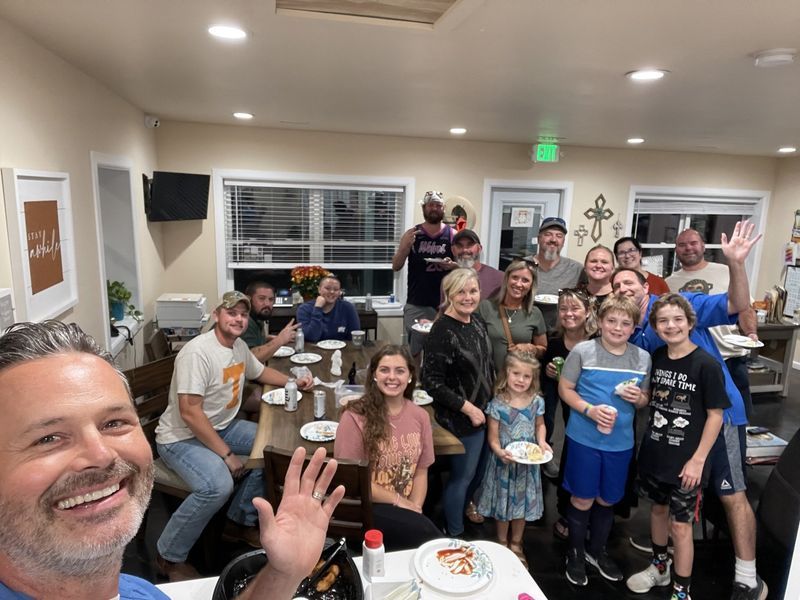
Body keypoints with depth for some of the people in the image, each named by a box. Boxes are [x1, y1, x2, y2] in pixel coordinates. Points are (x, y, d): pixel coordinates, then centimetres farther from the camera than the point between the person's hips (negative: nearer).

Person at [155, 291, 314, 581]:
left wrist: (294, 382, 7)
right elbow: (190, 413, -28)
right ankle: (169, 557, -5)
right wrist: (227, 454, -25)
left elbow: (260, 371, 23)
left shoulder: (240, 346, 2)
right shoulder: (197, 352, -25)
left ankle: (241, 521, 14)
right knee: (218, 485, -32)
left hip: (222, 426, 9)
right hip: (181, 437, -9)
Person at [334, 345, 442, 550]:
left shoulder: (420, 416, 3)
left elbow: (421, 471, 8)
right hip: (363, 507, -5)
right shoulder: (355, 417, -13)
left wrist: (414, 508, -8)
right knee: (425, 533, -26)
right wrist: (398, 501, -10)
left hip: (404, 510, 5)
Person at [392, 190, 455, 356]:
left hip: (444, 304, 0)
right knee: (412, 351, 6)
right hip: (416, 304, 0)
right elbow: (396, 266, 2)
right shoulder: (412, 234, 3)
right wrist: (405, 246, -16)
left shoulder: (452, 235, 1)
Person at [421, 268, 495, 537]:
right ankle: (454, 534, 32)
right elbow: (431, 382, -23)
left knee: (479, 471, 24)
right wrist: (468, 408, -20)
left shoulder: (478, 320, 1)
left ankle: (463, 509, 51)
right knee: (462, 476, 9)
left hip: (483, 412, 8)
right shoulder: (442, 330, -23)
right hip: (459, 418, -8)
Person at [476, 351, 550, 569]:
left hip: (528, 462, 3)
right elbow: (493, 437, -14)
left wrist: (542, 441, -9)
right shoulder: (498, 404, -18)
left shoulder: (537, 401, -7)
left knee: (522, 501, 18)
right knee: (503, 500, 14)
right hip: (504, 461, -3)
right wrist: (500, 452, -32)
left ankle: (516, 543, 40)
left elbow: (540, 425, 9)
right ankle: (502, 542, 37)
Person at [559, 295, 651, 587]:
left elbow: (645, 399, 11)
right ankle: (575, 554, 32)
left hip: (620, 441, 3)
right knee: (582, 499, 9)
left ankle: (597, 550, 42)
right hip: (584, 438, -3)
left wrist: (638, 397, -12)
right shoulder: (583, 351, -10)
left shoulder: (643, 358, 1)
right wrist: (590, 410, -19)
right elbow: (565, 389, -5)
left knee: (607, 500, 18)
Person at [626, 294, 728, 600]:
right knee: (658, 508, 22)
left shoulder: (706, 364, -16)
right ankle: (659, 566, 44)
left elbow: (715, 415, -13)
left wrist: (697, 460, -14)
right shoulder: (657, 357, 0)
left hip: (686, 460, -5)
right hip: (654, 453, 5)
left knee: (680, 525, 4)